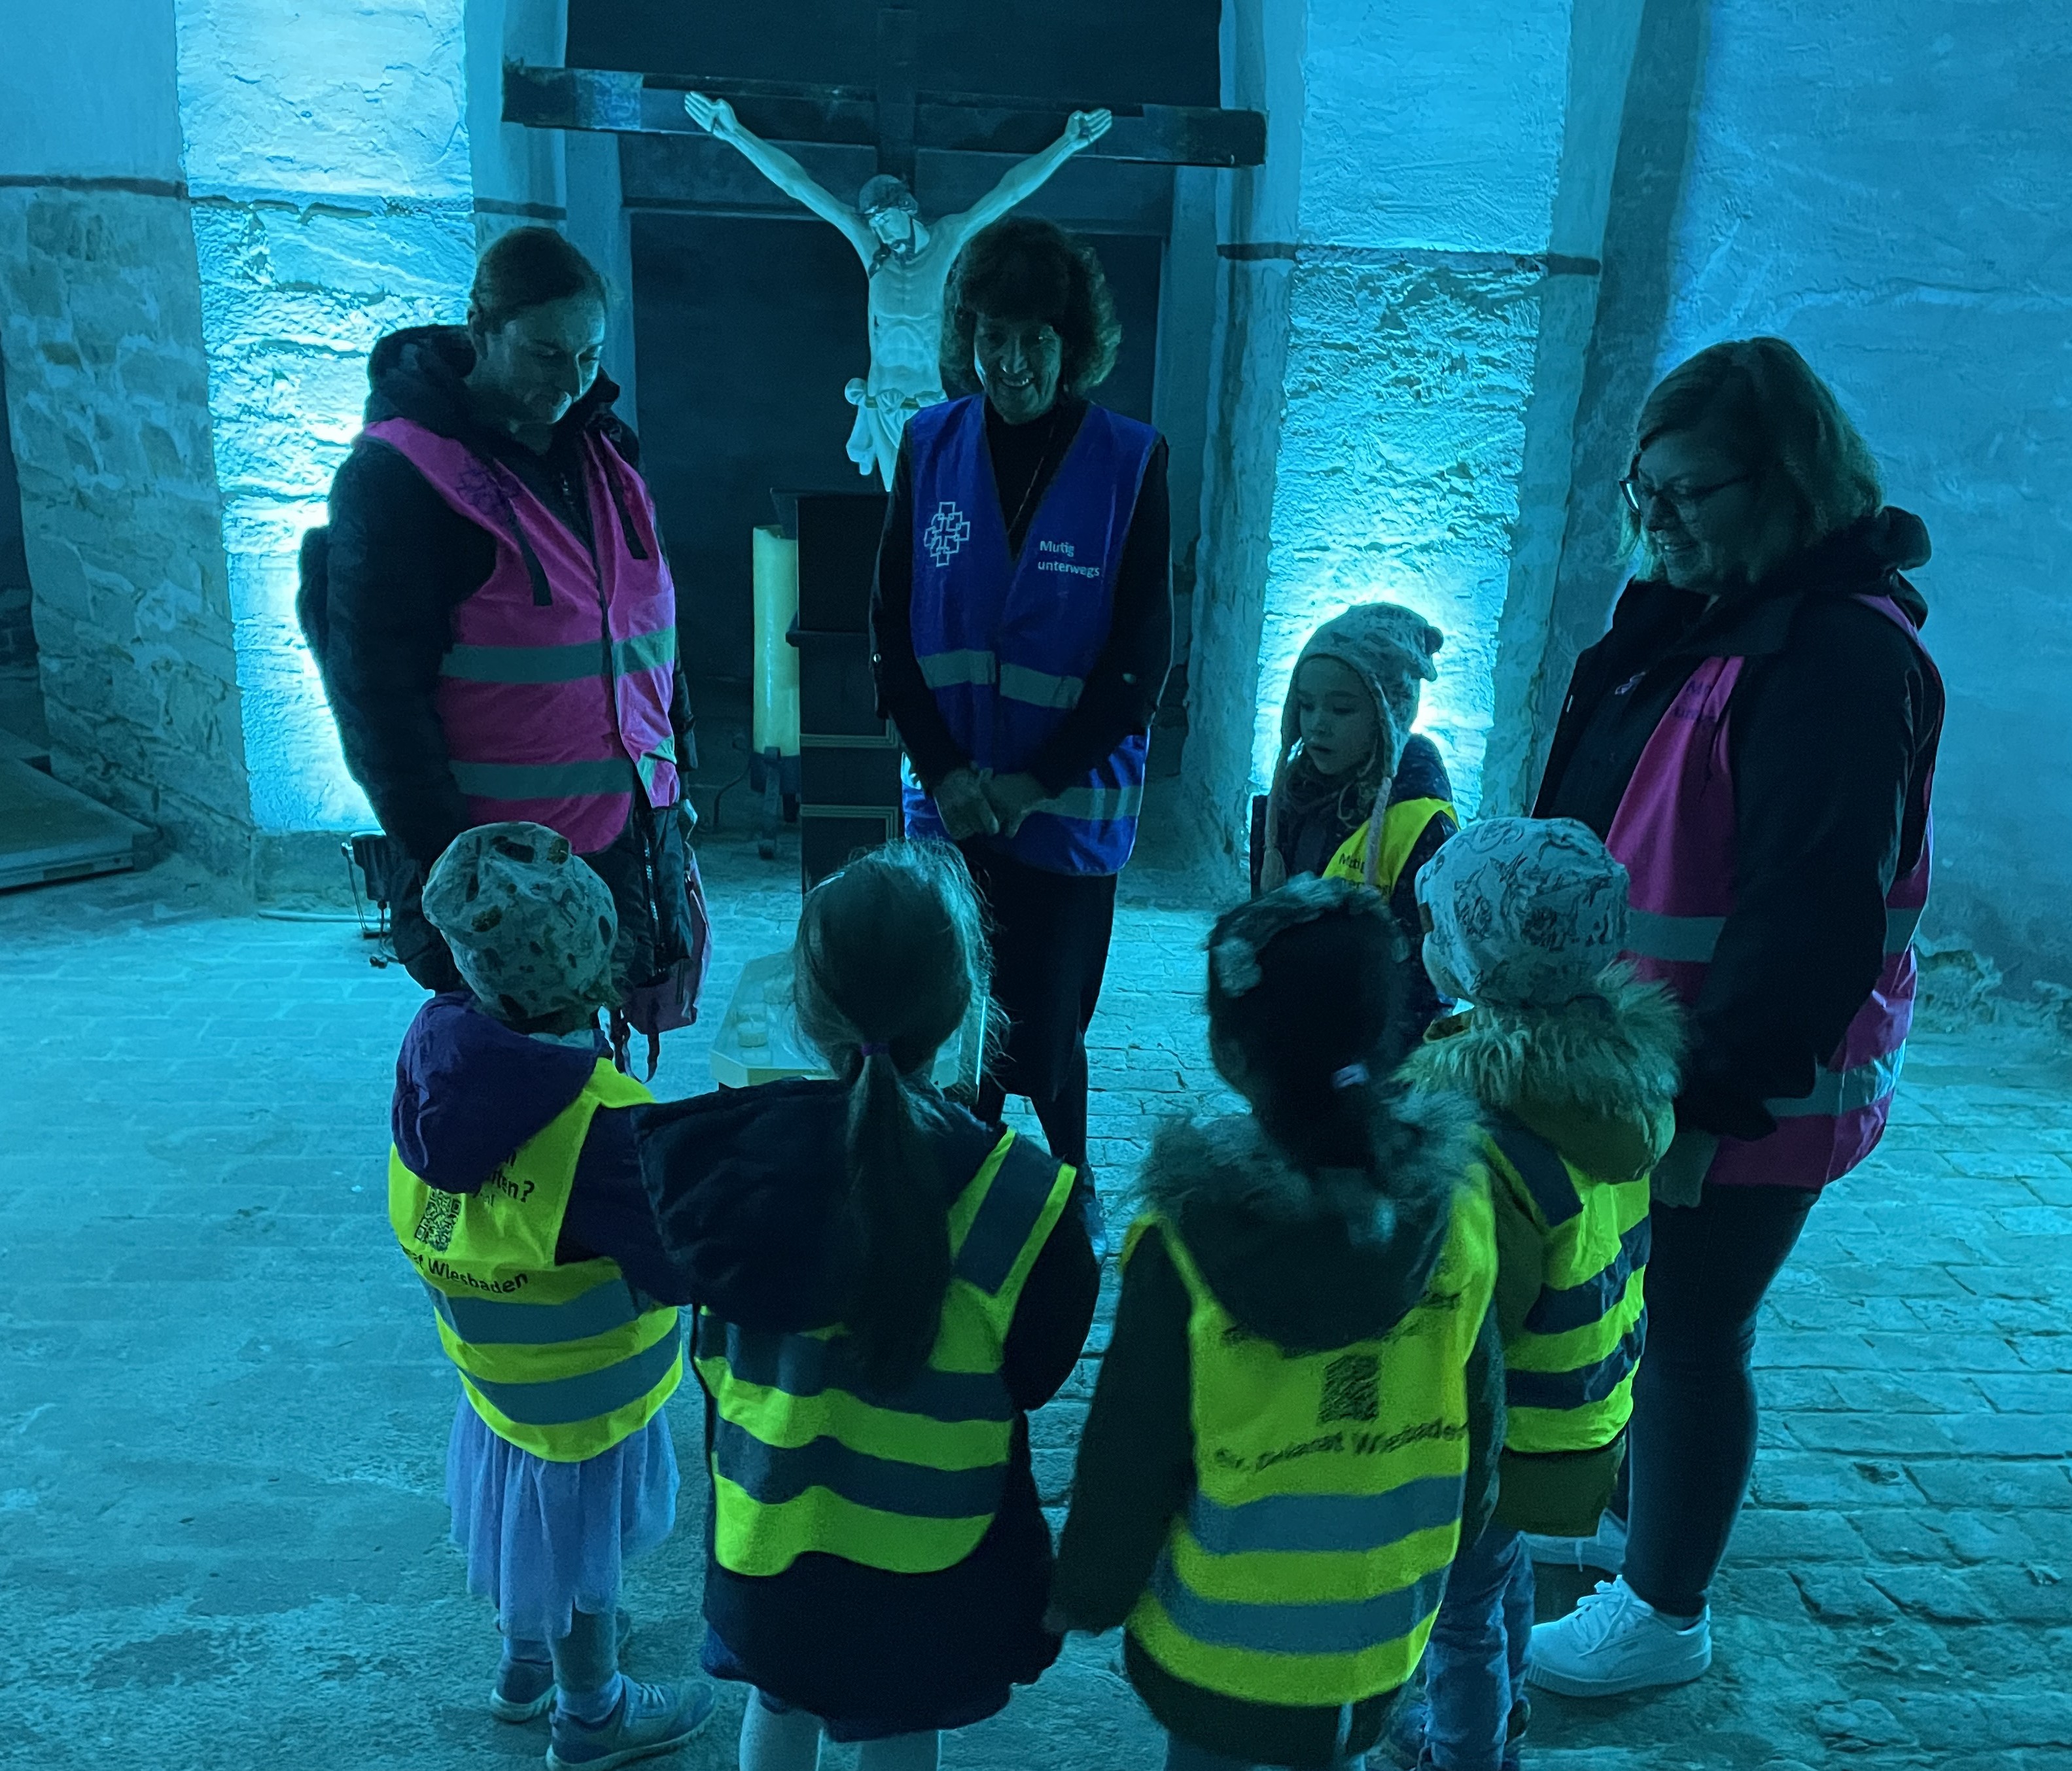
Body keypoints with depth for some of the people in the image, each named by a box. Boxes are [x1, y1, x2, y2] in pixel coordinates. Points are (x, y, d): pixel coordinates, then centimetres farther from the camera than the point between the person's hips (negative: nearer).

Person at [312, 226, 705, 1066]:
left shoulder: (599, 450, 11)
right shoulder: (397, 474, -10)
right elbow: (378, 690, -12)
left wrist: (675, 773, 15)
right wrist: (447, 857, -15)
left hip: (635, 832, 6)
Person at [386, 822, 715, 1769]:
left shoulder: (432, 1048, -20)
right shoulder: (600, 1128, -37)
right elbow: (682, 1265, -29)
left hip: (495, 1369, 6)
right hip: (584, 1397, -6)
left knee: (527, 1530, 31)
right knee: (581, 1555, 20)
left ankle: (527, 1660, 57)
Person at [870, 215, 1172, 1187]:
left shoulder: (1130, 460, -4)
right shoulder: (931, 444, 3)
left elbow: (1142, 660, -4)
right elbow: (891, 627, 4)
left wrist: (1034, 780, -10)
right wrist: (941, 769, -8)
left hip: (1067, 812, -2)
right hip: (948, 806, 2)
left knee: (1041, 1042, 2)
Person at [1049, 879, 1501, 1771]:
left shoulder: (1190, 1238, -28)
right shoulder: (1455, 1202, -18)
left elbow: (1130, 1454, -16)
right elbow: (1479, 1411, -4)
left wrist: (1088, 1592, 2)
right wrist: (1455, 1533, 14)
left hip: (1220, 1637, -3)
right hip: (1381, 1626, 3)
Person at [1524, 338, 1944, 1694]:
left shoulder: (1844, 655, -21)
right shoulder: (1700, 617, 8)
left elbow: (1809, 918, -25)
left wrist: (1710, 1096, -23)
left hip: (1740, 1093, -8)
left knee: (1690, 1334, 7)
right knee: (1627, 1313, 22)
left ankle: (1665, 1616, 27)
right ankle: (1624, 1513, 44)